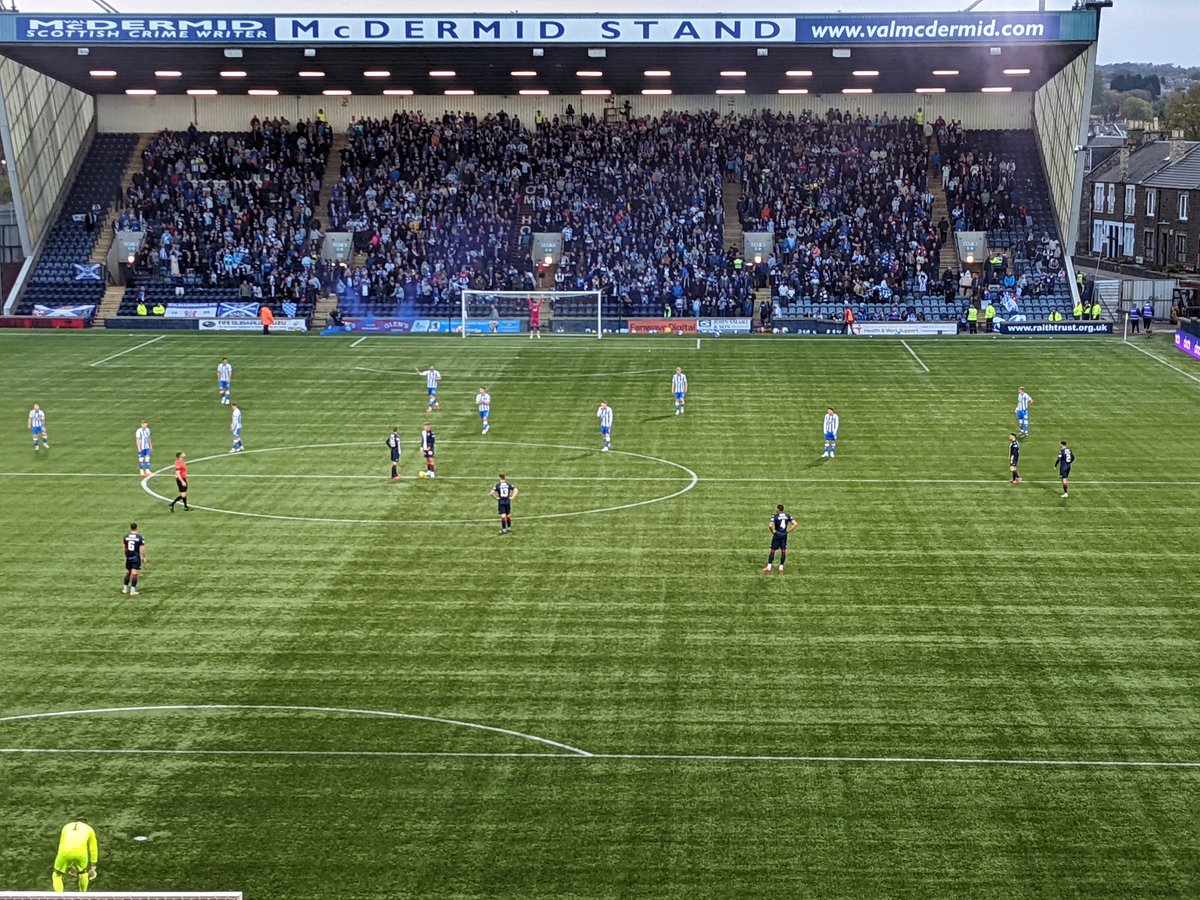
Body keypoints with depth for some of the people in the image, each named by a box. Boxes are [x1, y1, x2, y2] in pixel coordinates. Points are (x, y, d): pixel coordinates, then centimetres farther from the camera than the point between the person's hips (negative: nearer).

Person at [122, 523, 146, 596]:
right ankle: (133, 591, -1)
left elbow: (124, 547, 7)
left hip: (128, 558, 4)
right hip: (136, 558, -4)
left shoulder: (126, 537, -2)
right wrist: (144, 558, -1)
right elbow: (142, 549, -14)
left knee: (127, 573, 17)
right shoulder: (140, 538, -13)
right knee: (134, 574, -1)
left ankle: (125, 589, 25)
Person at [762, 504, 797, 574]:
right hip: (784, 535, 4)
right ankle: (781, 568, 10)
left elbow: (770, 525, -24)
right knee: (783, 551, 9)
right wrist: (788, 531, 3)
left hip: (777, 535, -4)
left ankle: (769, 567, 4)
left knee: (773, 550, 3)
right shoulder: (787, 516, 2)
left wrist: (773, 531, -7)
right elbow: (795, 524, -1)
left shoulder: (775, 516, -11)